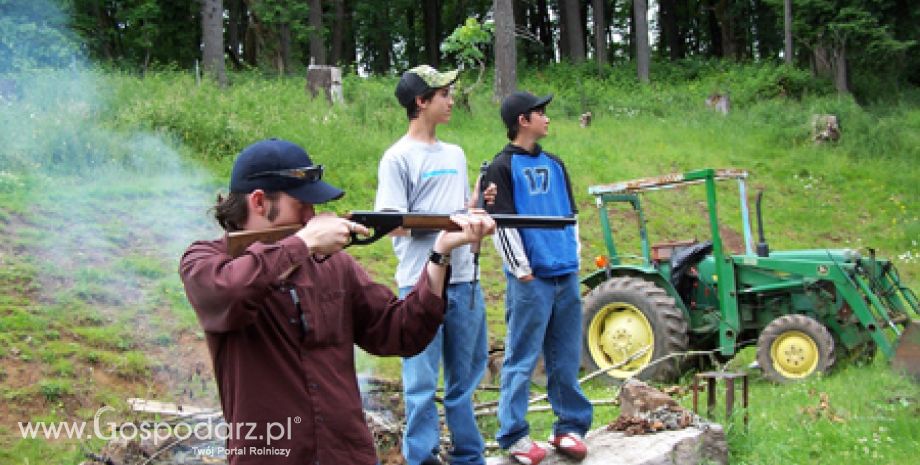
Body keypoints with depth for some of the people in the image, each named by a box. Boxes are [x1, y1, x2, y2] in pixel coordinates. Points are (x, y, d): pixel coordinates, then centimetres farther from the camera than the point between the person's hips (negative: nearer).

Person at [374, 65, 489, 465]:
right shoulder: (399, 157, -5)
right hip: (422, 284, -7)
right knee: (422, 382, -2)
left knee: (466, 376, 14)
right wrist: (451, 219, -18)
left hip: (464, 280, 7)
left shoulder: (455, 155, 16)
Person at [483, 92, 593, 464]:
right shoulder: (502, 167, -4)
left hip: (567, 278, 6)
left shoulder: (554, 165, 16)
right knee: (522, 360, -2)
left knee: (566, 360, 10)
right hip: (531, 280, -6)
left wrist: (575, 260, 14)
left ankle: (571, 427, 19)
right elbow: (501, 223, -8)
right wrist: (522, 270, -11)